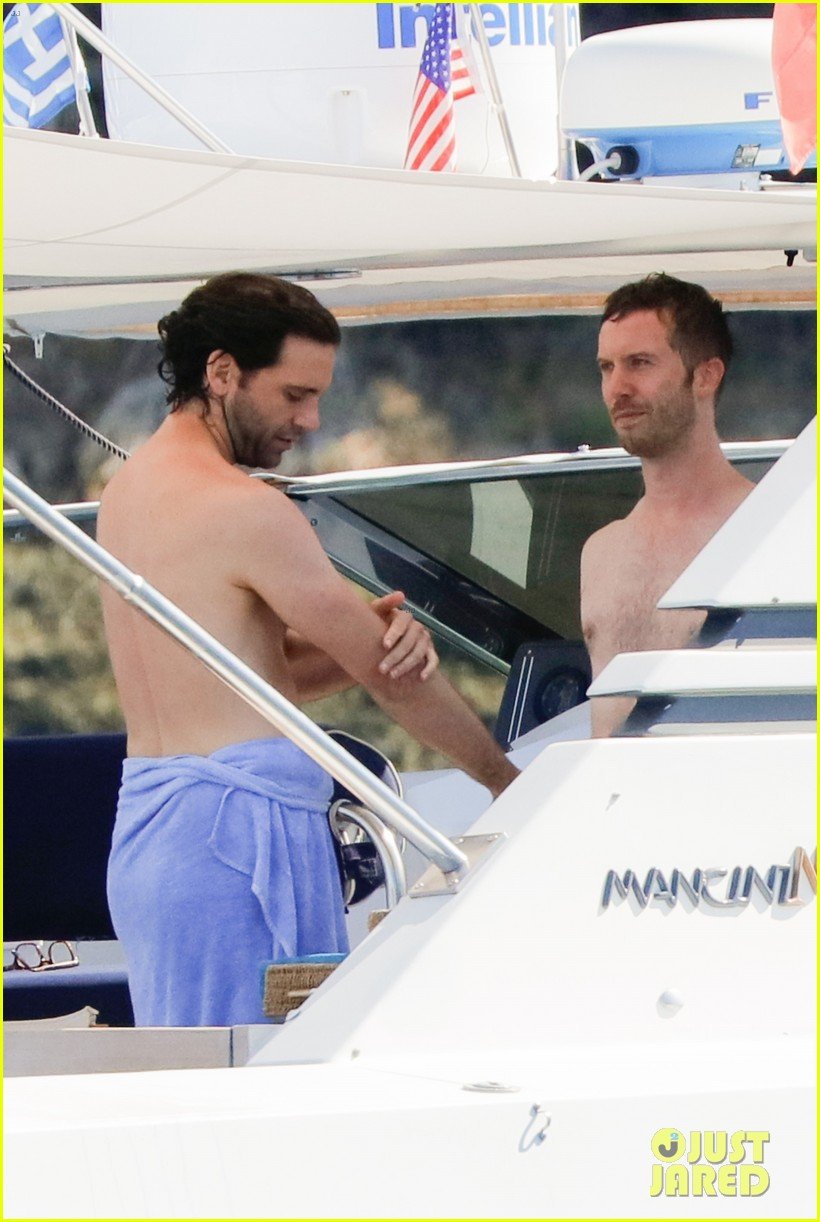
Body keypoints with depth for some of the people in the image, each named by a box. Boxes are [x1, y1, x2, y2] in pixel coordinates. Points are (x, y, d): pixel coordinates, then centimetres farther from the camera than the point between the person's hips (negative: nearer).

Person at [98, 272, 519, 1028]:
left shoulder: (131, 489, 16)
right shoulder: (244, 510, -13)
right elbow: (392, 679, -7)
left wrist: (364, 640, -2)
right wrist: (505, 779, 6)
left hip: (145, 825, 10)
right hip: (240, 825, -10)